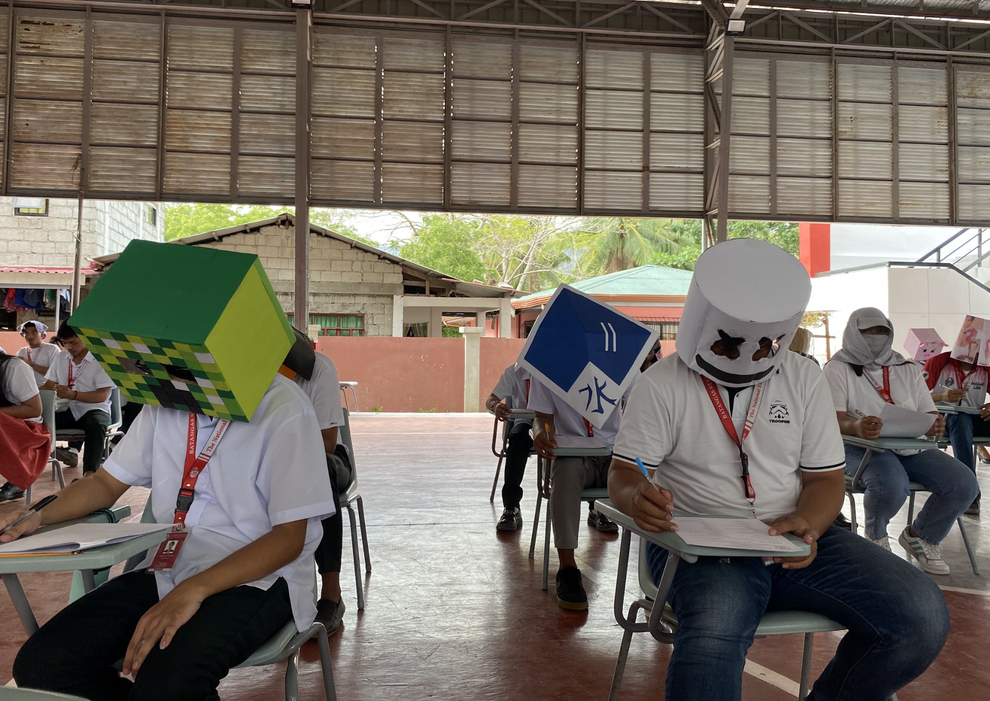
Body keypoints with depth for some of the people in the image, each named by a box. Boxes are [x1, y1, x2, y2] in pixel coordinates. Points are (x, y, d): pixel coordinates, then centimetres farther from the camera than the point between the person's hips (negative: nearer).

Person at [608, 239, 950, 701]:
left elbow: (825, 478, 10)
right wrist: (638, 498, -29)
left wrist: (807, 523, -14)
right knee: (712, 639, -38)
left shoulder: (804, 379, 10)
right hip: (699, 543, -5)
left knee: (922, 615, -14)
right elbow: (622, 476, -4)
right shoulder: (662, 385, -1)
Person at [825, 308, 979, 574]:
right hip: (863, 446, -5)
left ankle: (918, 535, 11)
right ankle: (876, 537, -1)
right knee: (892, 484, -36)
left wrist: (934, 425, -16)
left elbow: (929, 415, 11)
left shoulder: (908, 369, 18)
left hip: (911, 446, 5)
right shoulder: (838, 368, 2)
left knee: (965, 484, -17)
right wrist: (856, 427, -35)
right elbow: (834, 419, -10)